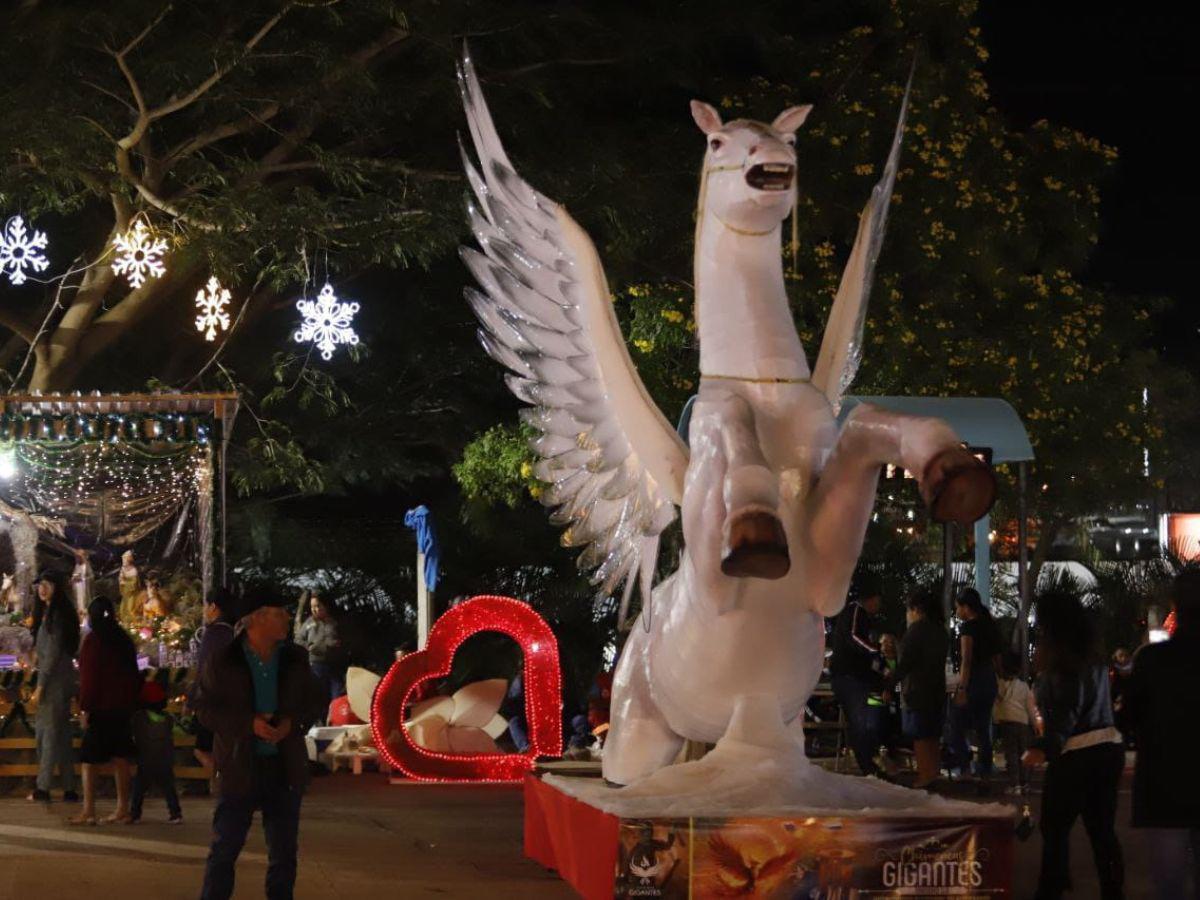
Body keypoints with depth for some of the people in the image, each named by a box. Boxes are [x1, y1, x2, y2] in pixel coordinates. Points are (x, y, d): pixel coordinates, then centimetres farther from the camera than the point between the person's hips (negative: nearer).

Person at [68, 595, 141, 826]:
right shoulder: (124, 640, 11)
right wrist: (132, 702, 18)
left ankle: (88, 811, -9)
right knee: (121, 758, 9)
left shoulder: (93, 640, -10)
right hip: (124, 706, 7)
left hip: (101, 708, -7)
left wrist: (85, 708, -12)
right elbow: (134, 675, 15)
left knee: (89, 759, -4)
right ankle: (123, 810, 9)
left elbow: (89, 677, -13)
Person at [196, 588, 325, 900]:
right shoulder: (223, 662, -7)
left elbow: (316, 701, 10)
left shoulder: (296, 659, 4)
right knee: (224, 848, -2)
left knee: (284, 852, 10)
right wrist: (249, 723, -20)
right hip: (239, 767, -3)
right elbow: (207, 710, -6)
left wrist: (293, 722, -11)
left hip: (285, 767, 4)